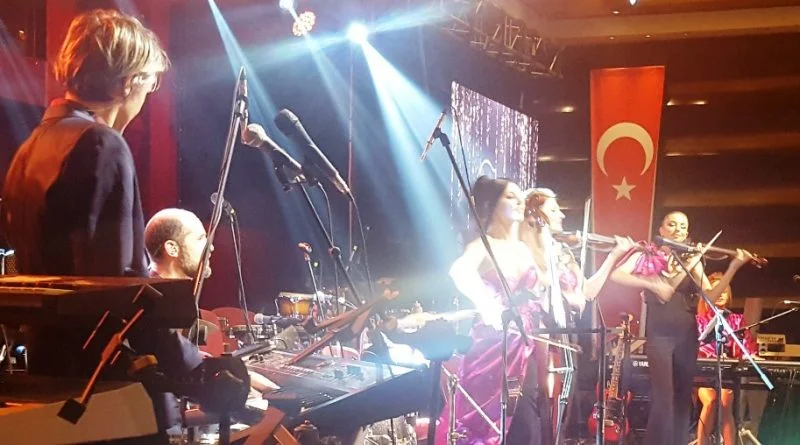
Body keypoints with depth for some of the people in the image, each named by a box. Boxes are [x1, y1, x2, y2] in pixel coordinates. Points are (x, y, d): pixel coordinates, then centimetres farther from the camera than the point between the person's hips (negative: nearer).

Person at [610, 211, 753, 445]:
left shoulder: (692, 260, 11)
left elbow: (711, 295, 1)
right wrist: (651, 283, -19)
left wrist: (734, 266, -10)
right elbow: (616, 275, -10)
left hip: (687, 334, 4)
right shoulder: (646, 255, 3)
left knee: (683, 396, 7)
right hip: (659, 334, -4)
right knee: (664, 396, -15)